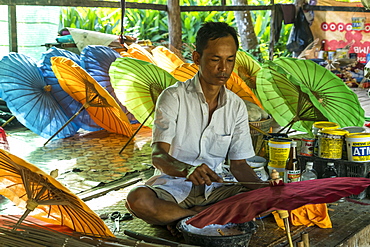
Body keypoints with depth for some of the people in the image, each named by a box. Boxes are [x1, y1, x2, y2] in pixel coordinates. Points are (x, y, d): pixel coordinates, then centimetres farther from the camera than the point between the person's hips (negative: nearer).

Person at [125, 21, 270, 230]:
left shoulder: (237, 106, 3)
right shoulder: (173, 97, -10)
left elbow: (238, 164, 5)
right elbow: (158, 156, -18)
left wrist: (264, 187, -17)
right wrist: (187, 169, -41)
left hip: (215, 185, 3)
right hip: (174, 182, -3)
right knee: (138, 200, -35)